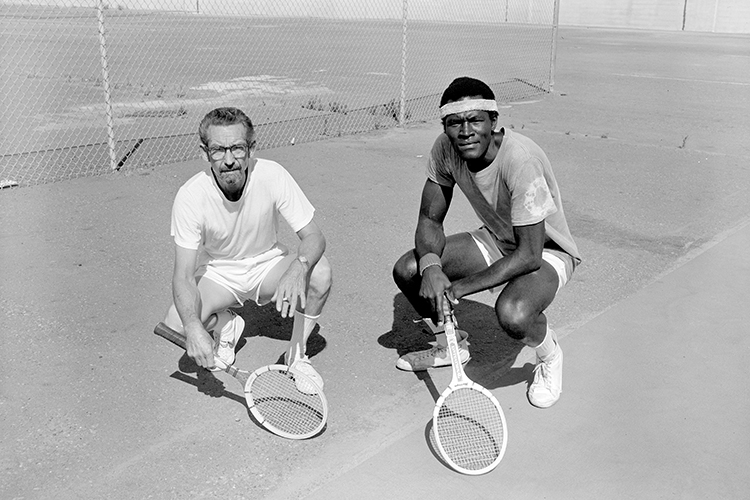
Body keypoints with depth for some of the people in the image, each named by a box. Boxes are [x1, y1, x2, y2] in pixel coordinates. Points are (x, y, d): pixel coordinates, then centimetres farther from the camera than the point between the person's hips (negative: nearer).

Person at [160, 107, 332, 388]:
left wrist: (298, 268, -46)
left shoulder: (272, 176, -24)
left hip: (267, 264, 0)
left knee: (320, 272, -30)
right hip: (217, 272, 0)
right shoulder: (190, 196, -25)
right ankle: (226, 325, 10)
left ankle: (297, 354, -5)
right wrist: (194, 328, -46)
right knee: (176, 326, -26)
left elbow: (313, 236, -22)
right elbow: (184, 274, -26)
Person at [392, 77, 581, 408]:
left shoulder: (521, 160, -34)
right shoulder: (445, 148, -15)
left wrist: (461, 287, -32)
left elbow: (529, 255, -33)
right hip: (495, 241, 7)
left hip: (546, 251, -6)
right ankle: (450, 344, 21)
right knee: (407, 270, -8)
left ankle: (549, 356, 2)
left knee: (512, 314, -37)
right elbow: (429, 220, -7)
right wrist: (430, 266, -28)